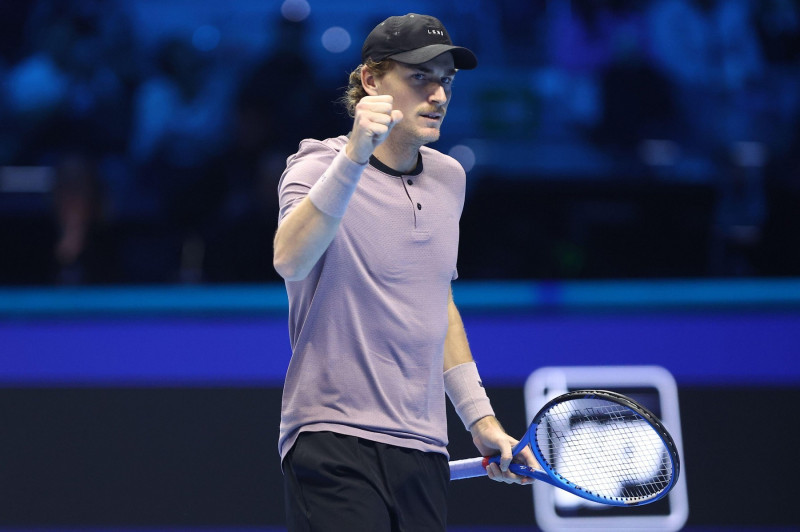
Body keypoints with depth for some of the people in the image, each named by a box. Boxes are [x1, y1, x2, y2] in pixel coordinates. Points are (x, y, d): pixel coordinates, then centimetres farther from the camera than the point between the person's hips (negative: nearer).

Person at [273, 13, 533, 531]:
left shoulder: (449, 178, 14)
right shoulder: (320, 164, -7)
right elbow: (290, 260, -28)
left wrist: (481, 419, 22)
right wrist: (355, 155, -37)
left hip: (424, 450, 6)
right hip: (334, 444, -6)